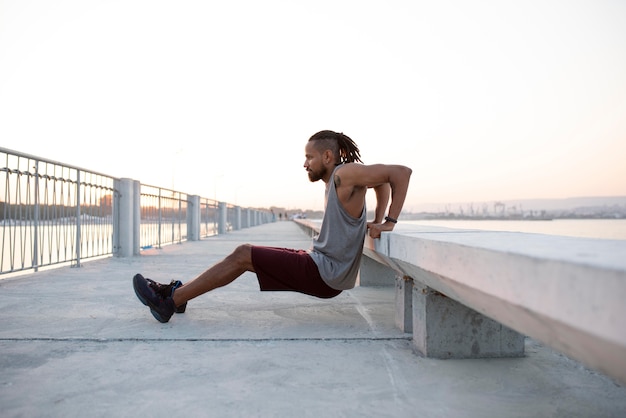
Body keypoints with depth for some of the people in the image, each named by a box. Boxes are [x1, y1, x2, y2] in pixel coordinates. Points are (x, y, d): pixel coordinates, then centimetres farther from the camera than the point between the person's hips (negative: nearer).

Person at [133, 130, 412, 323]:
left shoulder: (345, 174, -15)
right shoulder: (334, 180, 11)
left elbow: (401, 172, -20)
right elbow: (382, 182, 24)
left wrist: (389, 222, -19)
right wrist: (377, 220, 13)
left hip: (325, 274, -9)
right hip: (319, 262, 9)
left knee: (243, 255, -10)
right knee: (245, 254, 8)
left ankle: (170, 300, -1)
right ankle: (179, 292, 16)